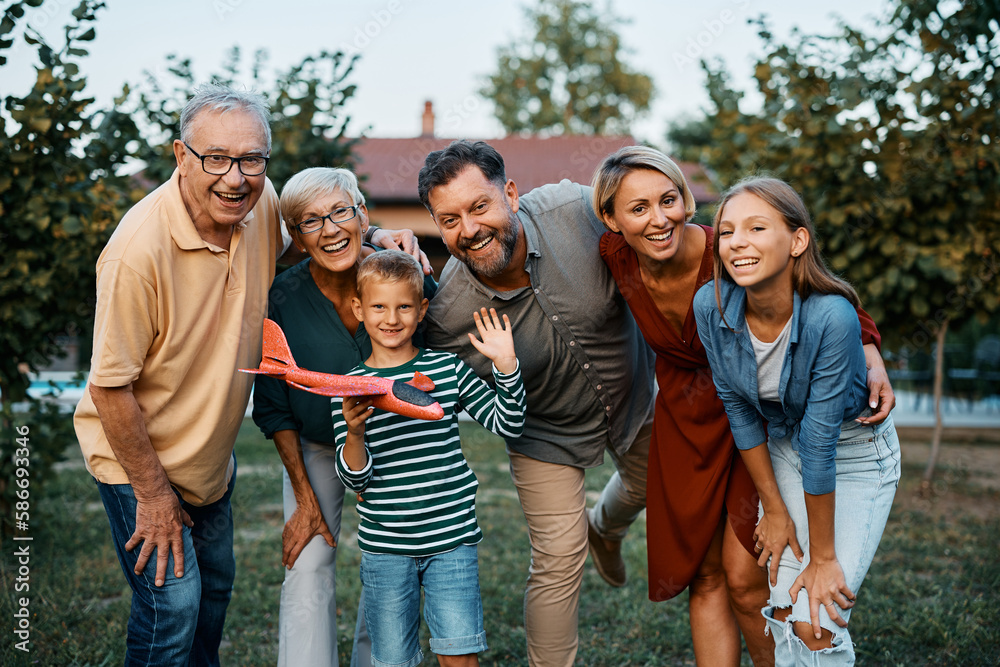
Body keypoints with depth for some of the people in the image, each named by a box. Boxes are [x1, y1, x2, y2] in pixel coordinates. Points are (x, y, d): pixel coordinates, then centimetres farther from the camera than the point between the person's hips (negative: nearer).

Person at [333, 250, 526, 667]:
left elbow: (508, 425, 0)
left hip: (451, 538, 0)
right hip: (385, 546, 0)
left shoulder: (447, 369, 0)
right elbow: (354, 478, -5)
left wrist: (505, 364, -12)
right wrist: (354, 433, -24)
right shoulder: (349, 386, -3)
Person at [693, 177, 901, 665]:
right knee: (783, 613, 4)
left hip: (856, 457, -4)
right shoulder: (710, 305, -20)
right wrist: (774, 509, -2)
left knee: (817, 627, -9)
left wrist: (823, 557, -19)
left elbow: (820, 440, -28)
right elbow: (737, 408, -7)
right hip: (782, 450, 4)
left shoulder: (831, 316, -34)